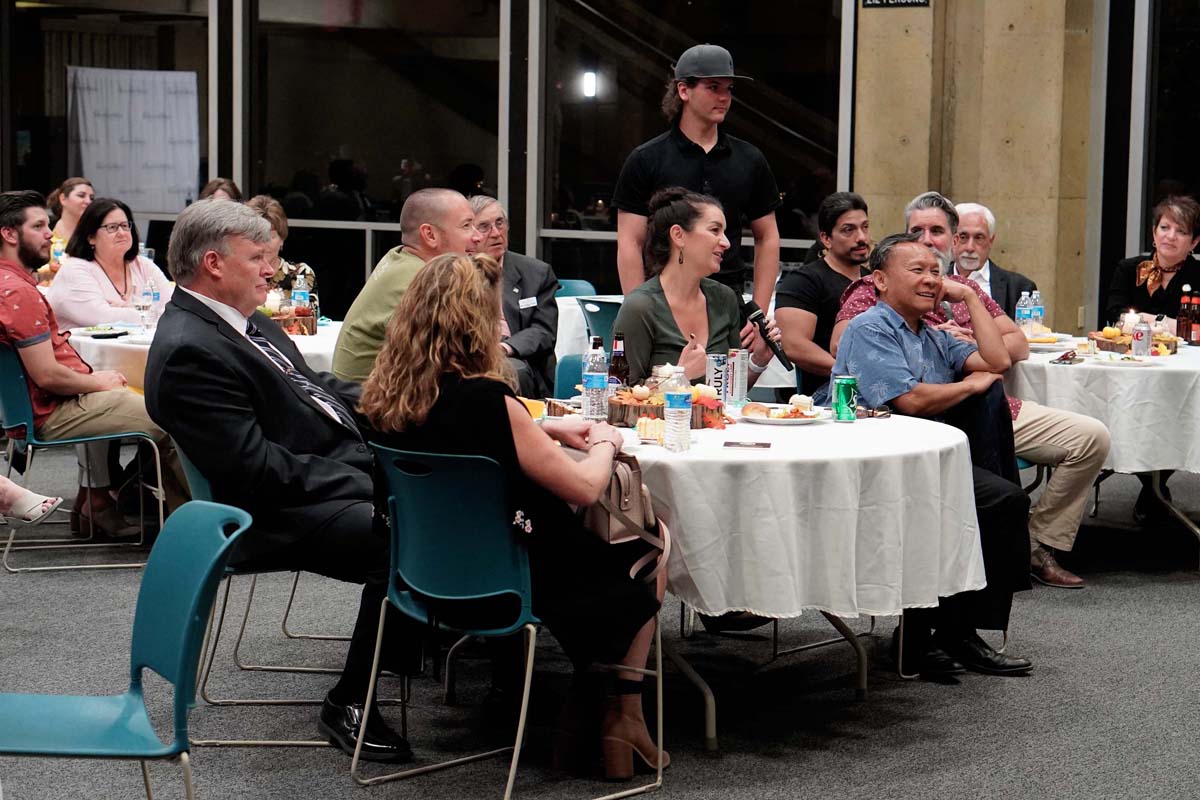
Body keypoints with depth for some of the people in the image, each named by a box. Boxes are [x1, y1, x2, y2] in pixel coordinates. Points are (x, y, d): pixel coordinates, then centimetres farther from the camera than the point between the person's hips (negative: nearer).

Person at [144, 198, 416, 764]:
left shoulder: (240, 319, 12)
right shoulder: (188, 351, -19)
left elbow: (313, 387, 23)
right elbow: (257, 471, -22)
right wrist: (360, 480, -19)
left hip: (342, 464, 11)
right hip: (278, 512, -11)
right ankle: (349, 706, -11)